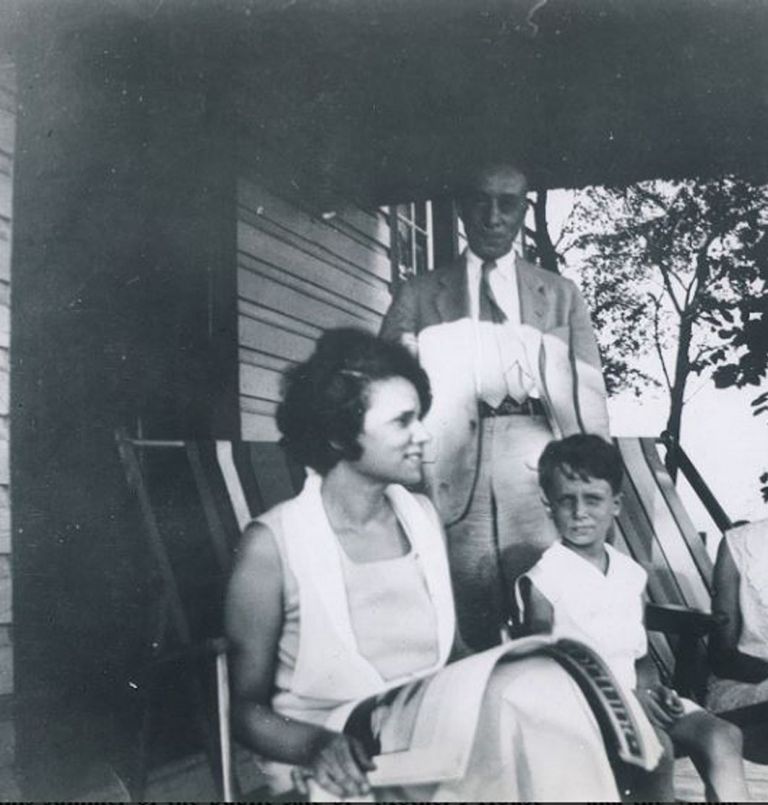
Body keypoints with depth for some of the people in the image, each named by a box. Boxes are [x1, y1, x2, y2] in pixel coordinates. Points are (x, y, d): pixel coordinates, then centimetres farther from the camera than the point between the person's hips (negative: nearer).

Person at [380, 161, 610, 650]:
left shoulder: (562, 296, 14)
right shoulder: (418, 296, 11)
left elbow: (590, 396, 9)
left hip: (541, 479, 1)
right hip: (455, 482, 0)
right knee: (465, 643, -1)